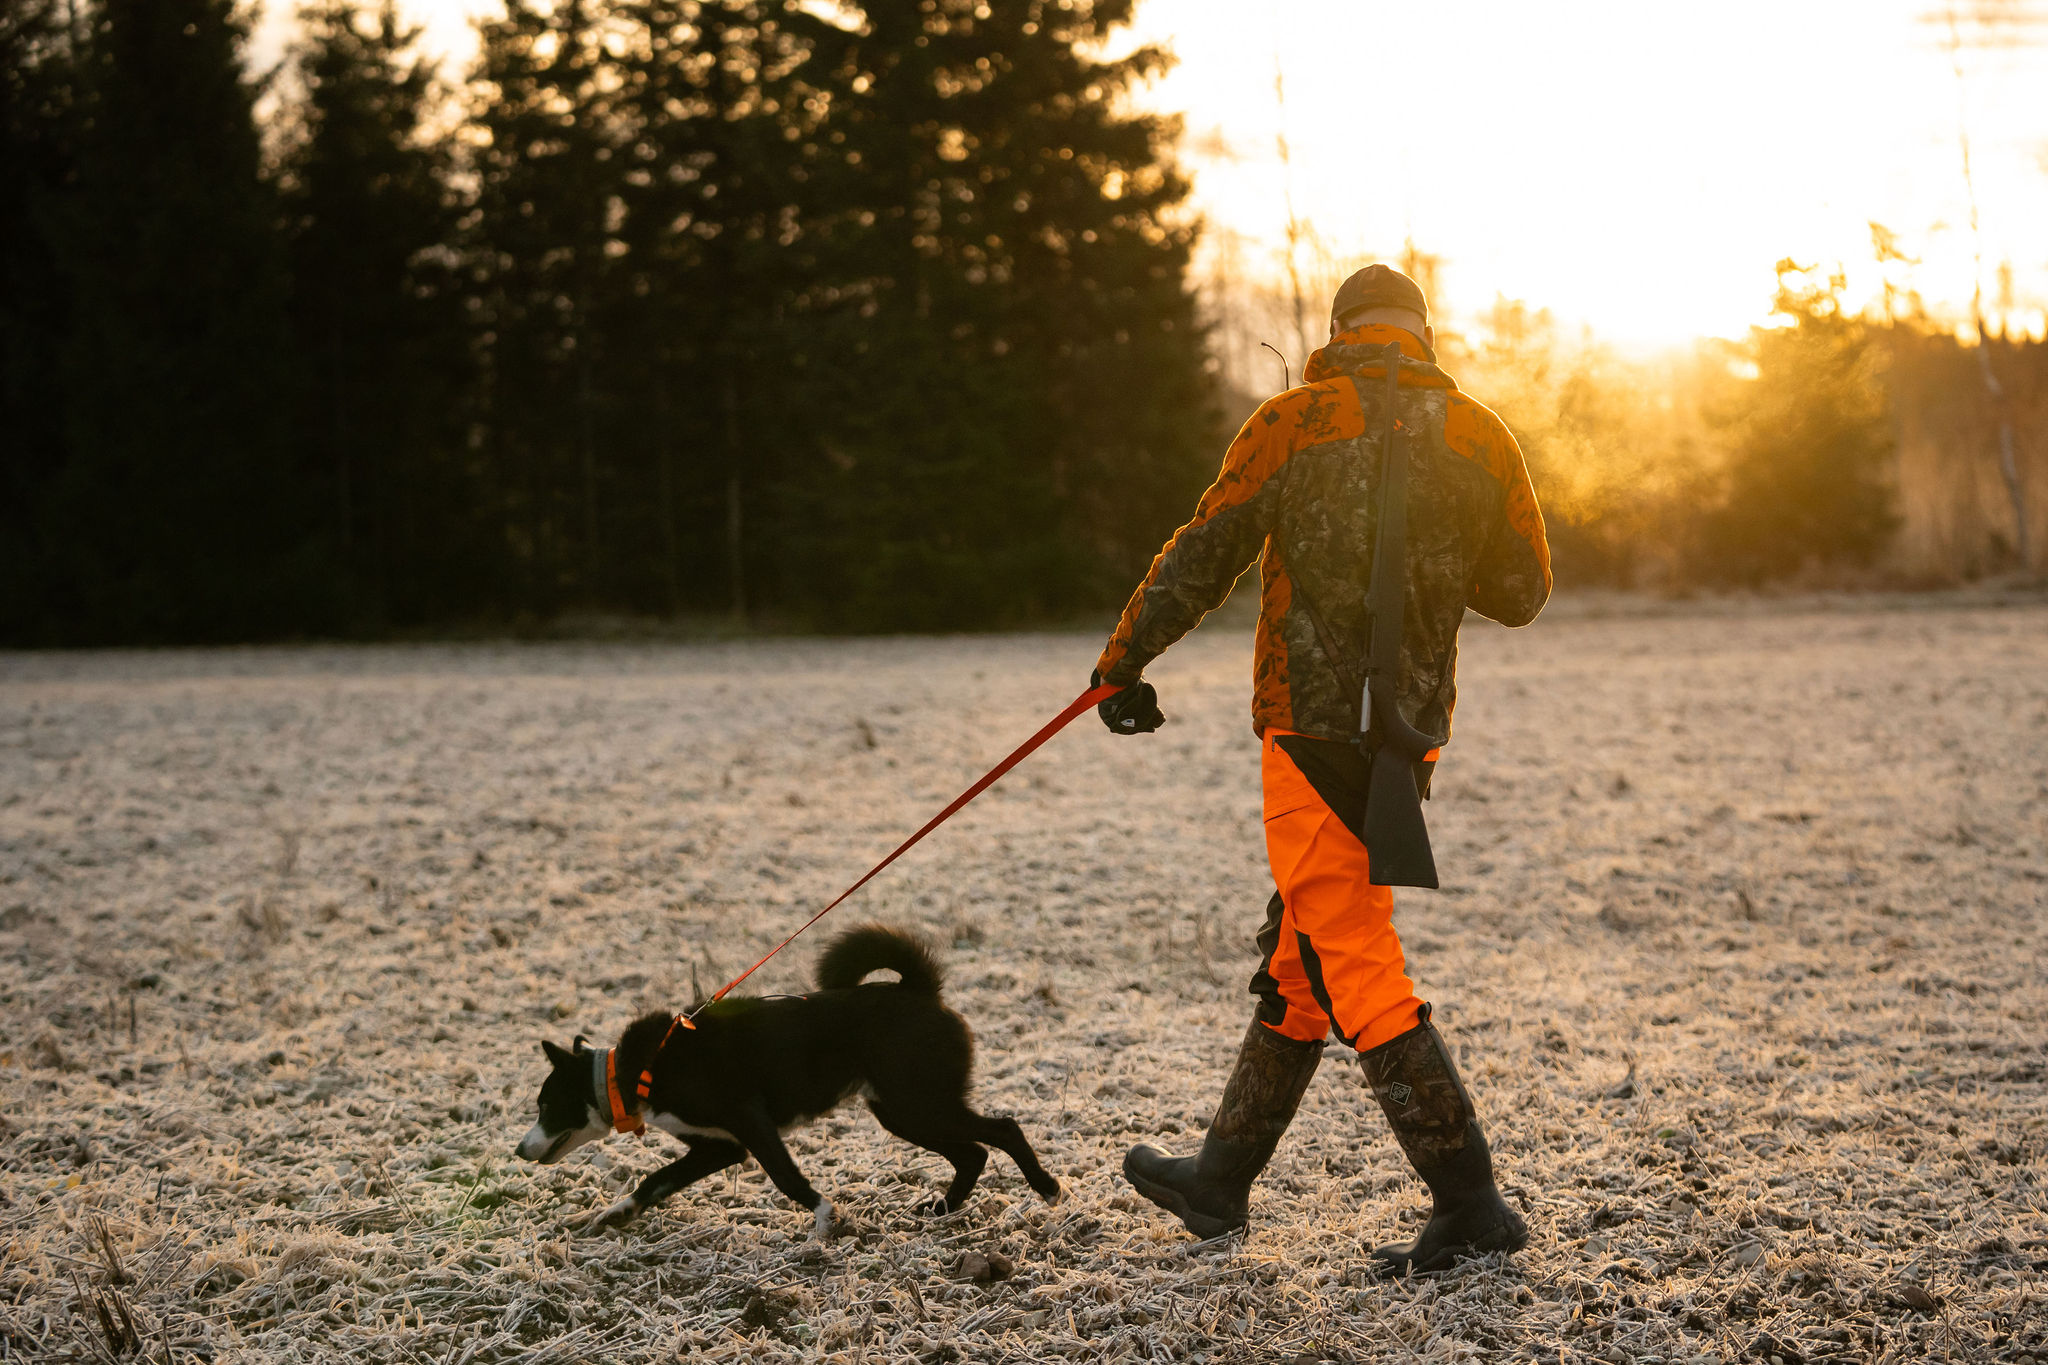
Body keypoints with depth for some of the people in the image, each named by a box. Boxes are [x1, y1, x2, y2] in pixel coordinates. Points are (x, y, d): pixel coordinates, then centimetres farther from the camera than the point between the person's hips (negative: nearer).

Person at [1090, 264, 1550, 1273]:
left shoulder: (1295, 421, -4)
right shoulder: (1483, 439, 6)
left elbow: (1203, 555, -3)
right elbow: (1522, 593, 11)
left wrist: (1123, 660, 8)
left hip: (1314, 720, -6)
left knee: (1353, 965, -2)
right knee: (1297, 950, 15)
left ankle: (1472, 1207, -4)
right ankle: (1220, 1179, 27)